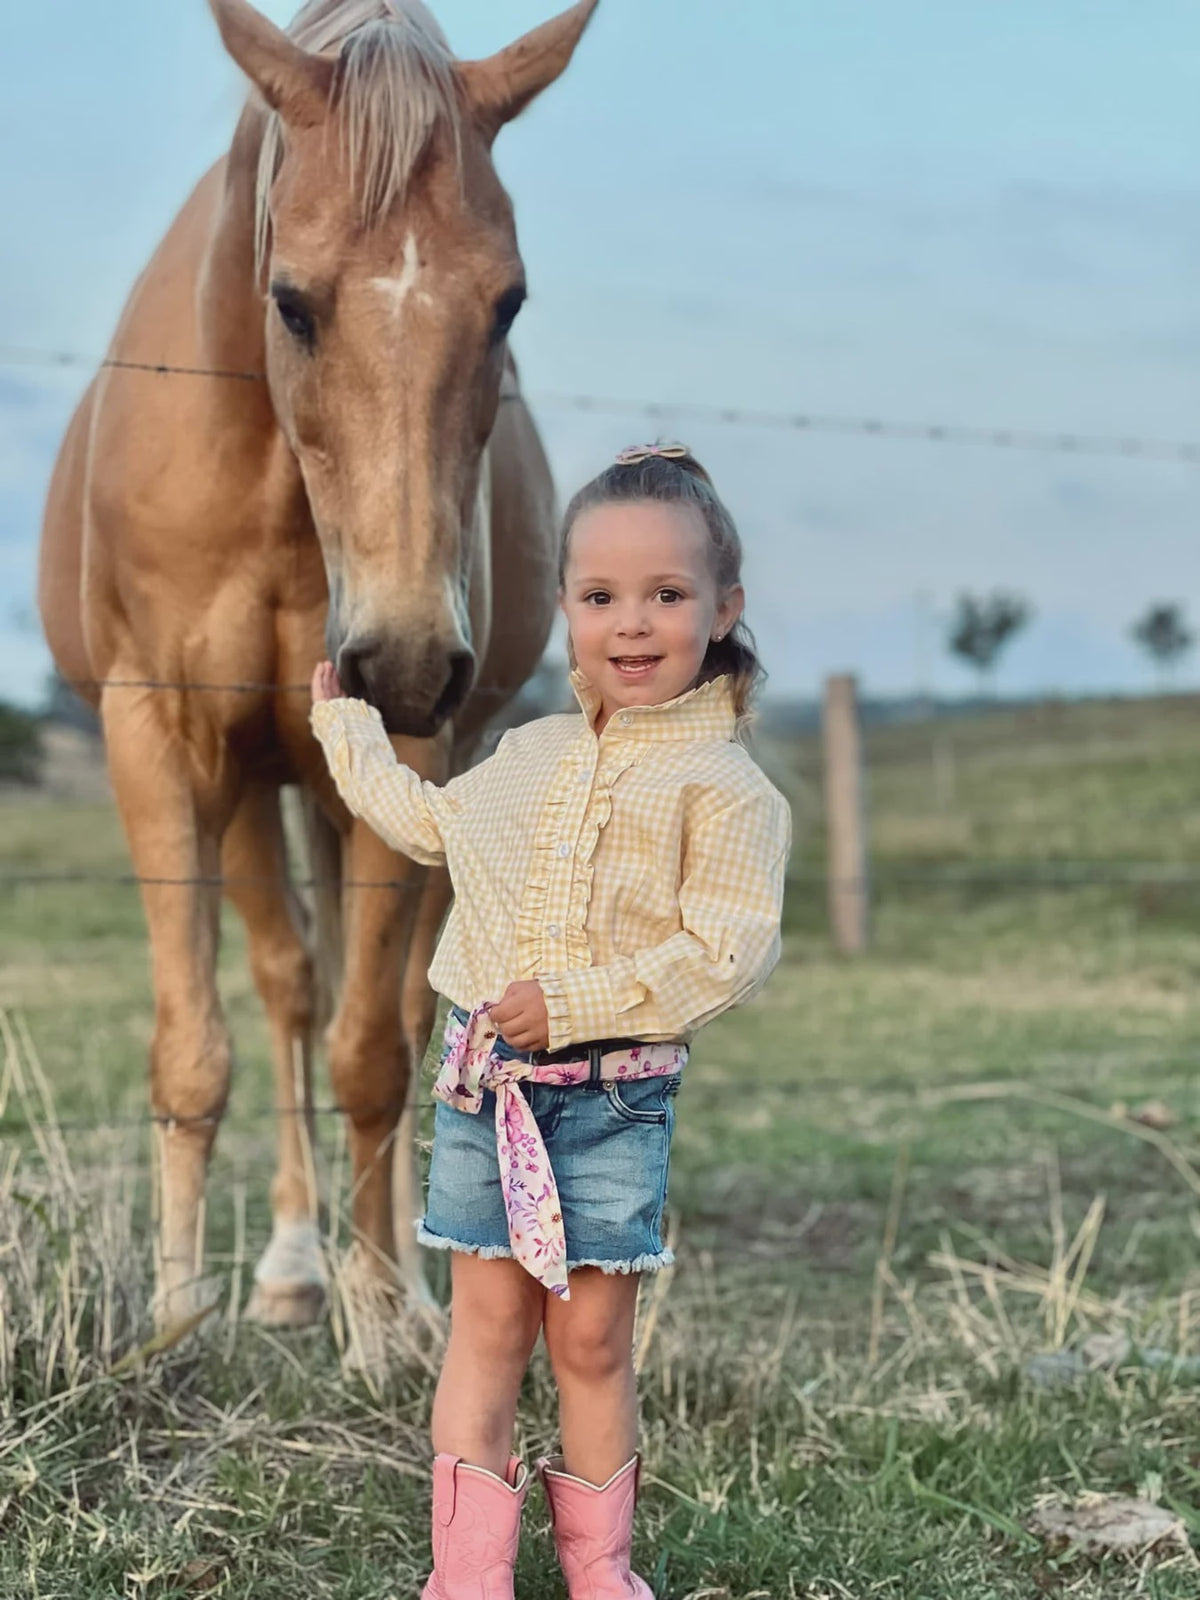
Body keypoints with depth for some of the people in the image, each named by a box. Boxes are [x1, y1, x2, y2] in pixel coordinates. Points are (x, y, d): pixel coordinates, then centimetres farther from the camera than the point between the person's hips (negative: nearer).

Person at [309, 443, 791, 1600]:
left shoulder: (727, 788, -9)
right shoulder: (528, 756, 12)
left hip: (613, 1099, -4)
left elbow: (725, 957, -18)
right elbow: (430, 822, 33)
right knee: (487, 1326, 5)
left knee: (591, 1340, 4)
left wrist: (570, 1004, -21)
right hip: (484, 1080, 4)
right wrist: (344, 727, 39)